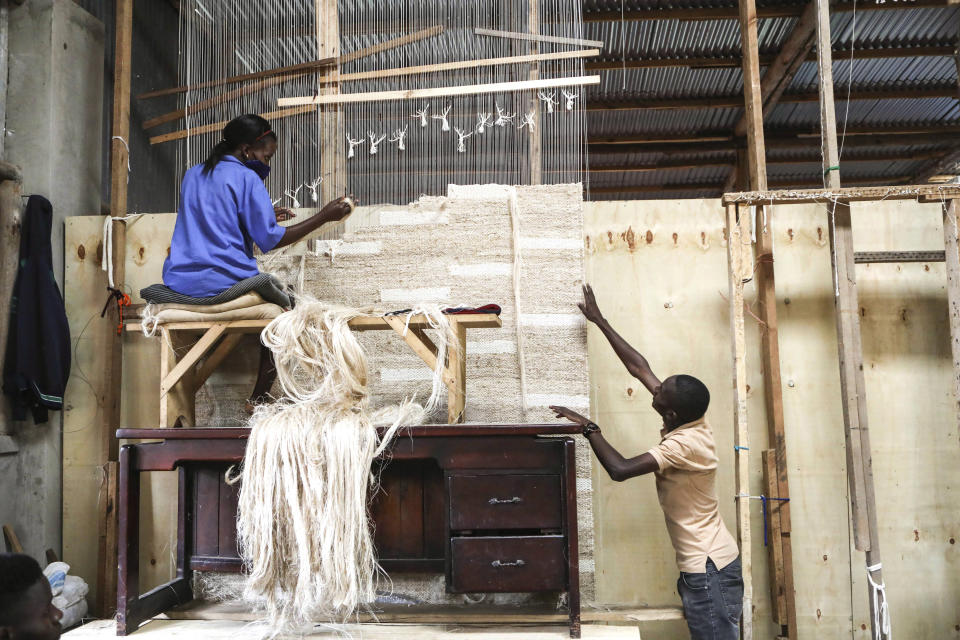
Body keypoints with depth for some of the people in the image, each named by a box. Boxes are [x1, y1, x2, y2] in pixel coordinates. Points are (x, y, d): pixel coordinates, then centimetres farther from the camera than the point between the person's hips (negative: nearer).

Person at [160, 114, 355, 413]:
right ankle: (258, 399, 10)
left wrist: (265, 217, 28)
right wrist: (324, 217, -6)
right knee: (280, 303, 18)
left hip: (179, 282, 7)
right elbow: (271, 240, -10)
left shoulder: (192, 175, 16)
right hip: (225, 284, -7)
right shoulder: (246, 178, -7)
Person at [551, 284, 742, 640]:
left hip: (710, 569, -9)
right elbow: (638, 367, 5)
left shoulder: (685, 443, -23)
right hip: (706, 564, 9)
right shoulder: (688, 420, 0)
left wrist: (589, 428, -20)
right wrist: (599, 321, 9)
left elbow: (620, 469, -31)